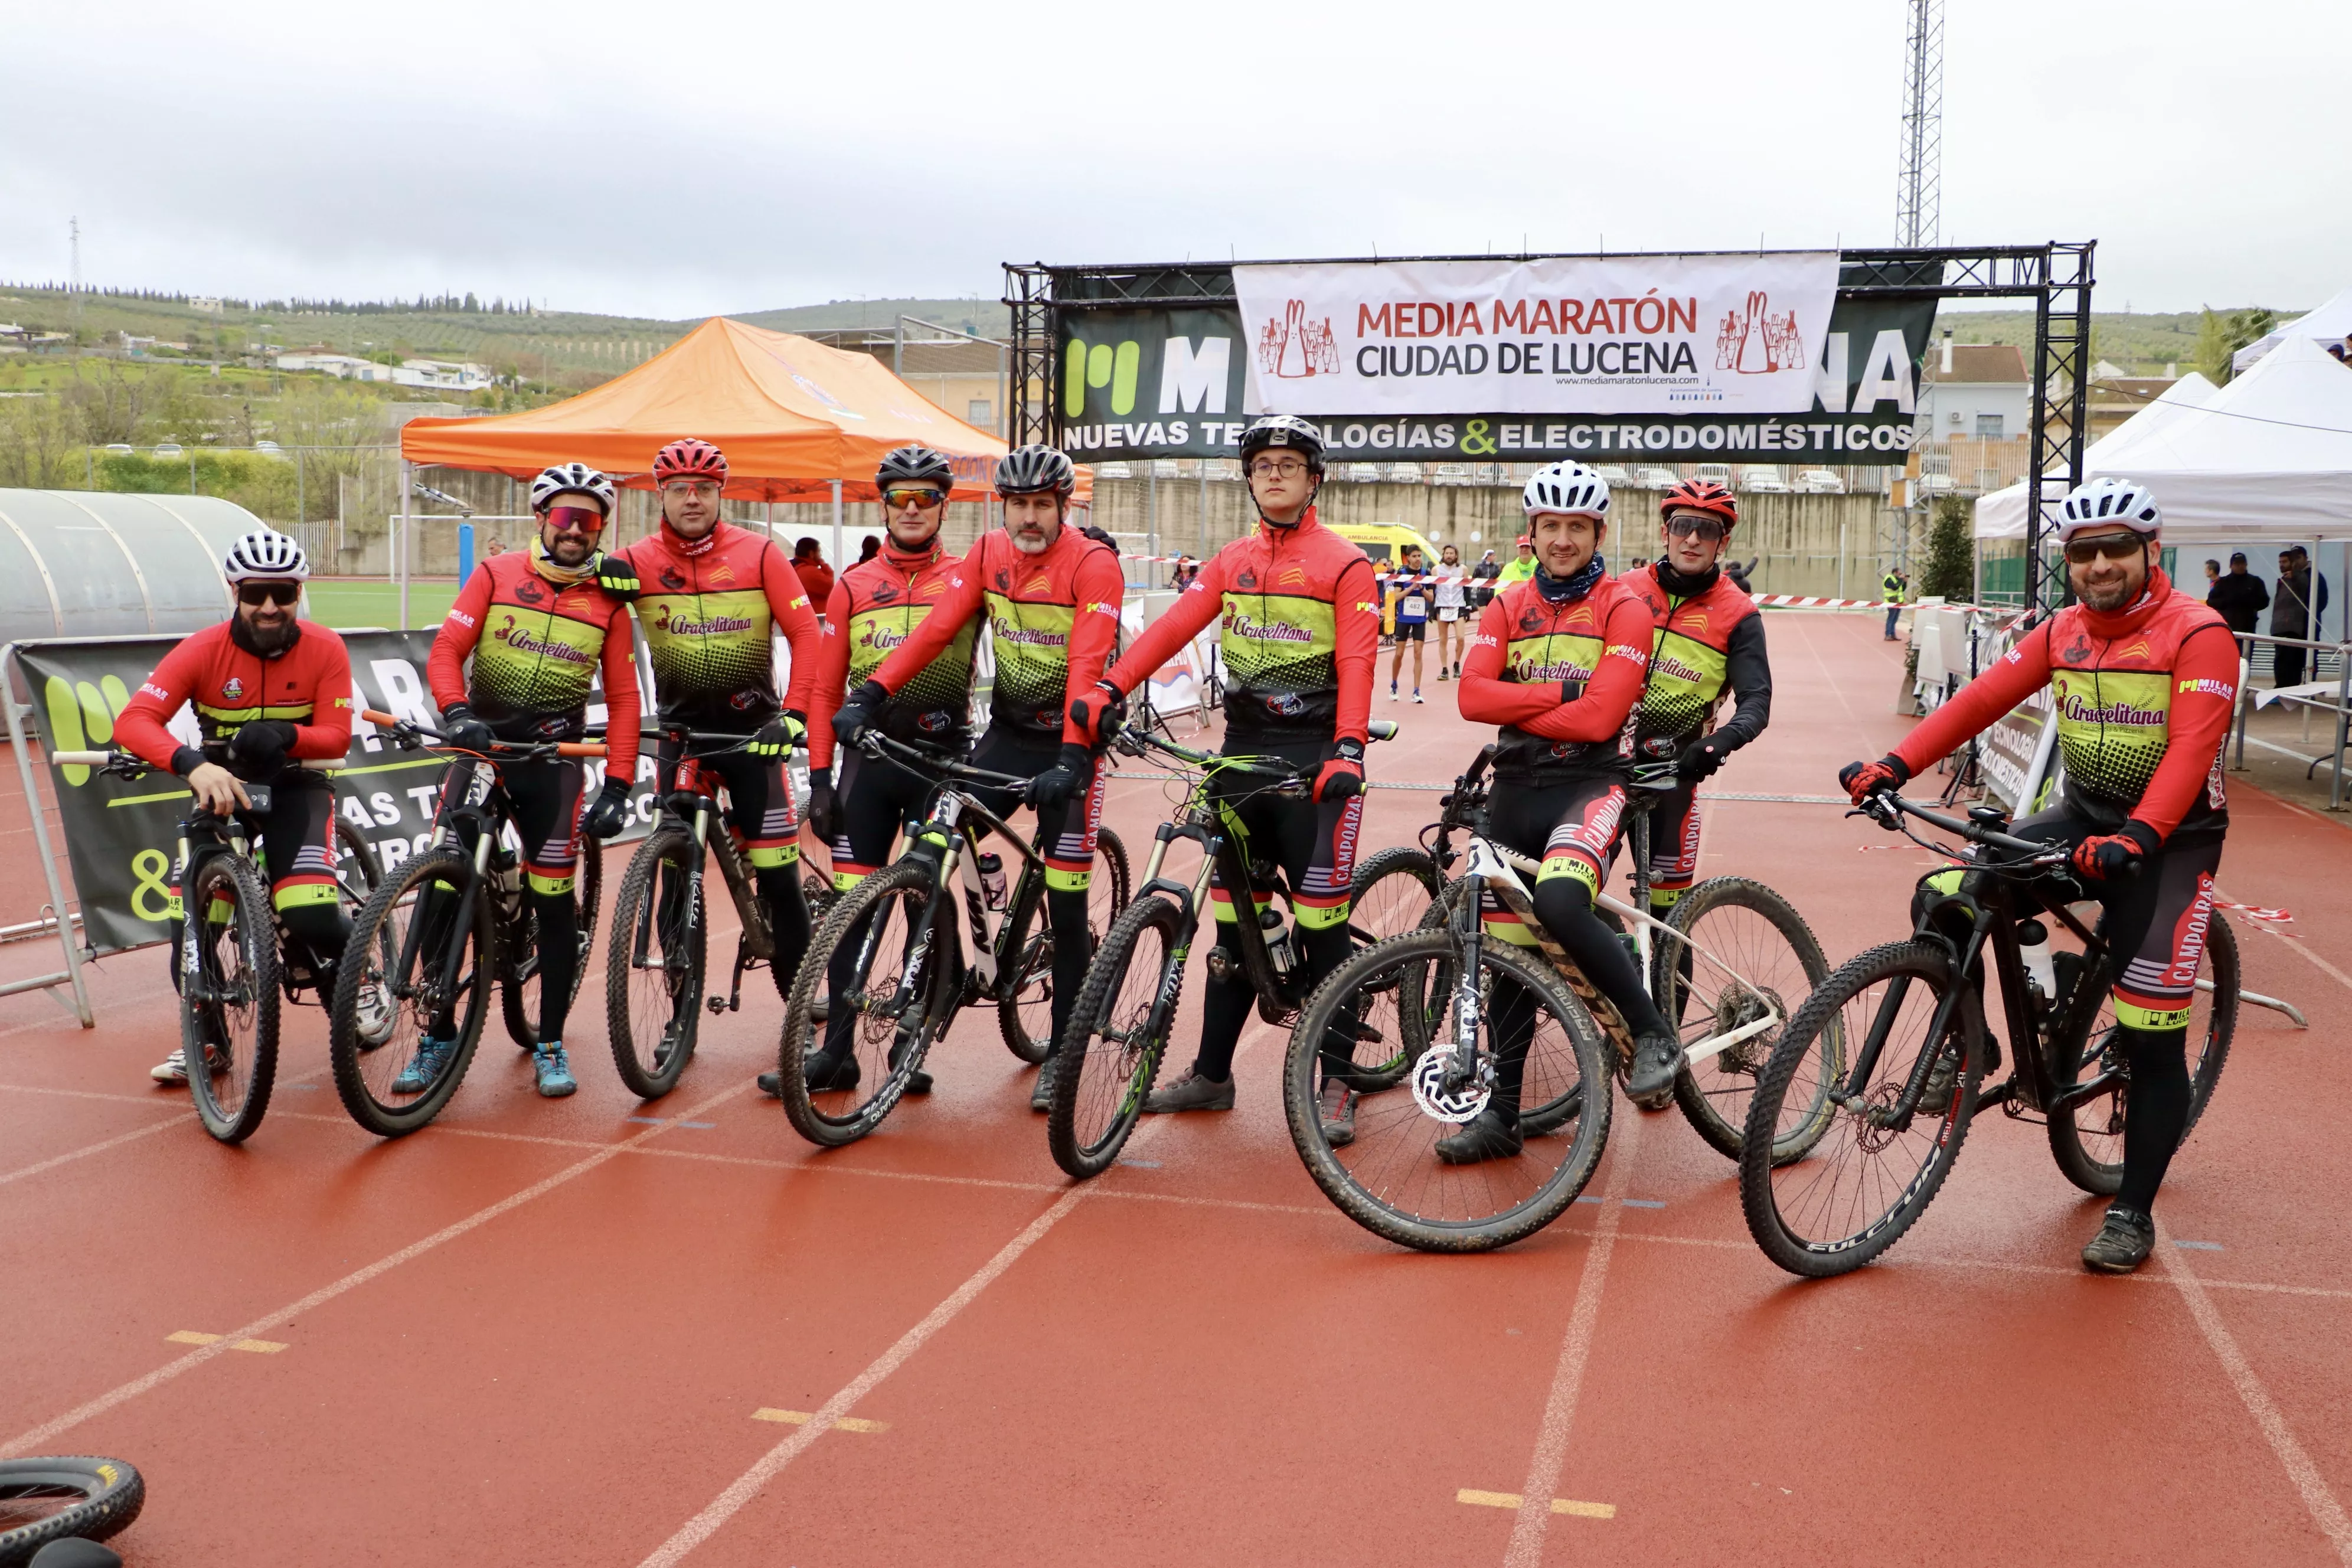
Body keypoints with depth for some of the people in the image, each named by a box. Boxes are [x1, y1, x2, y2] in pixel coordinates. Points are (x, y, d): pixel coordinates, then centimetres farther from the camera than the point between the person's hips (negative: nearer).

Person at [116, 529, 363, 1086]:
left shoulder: (325, 650, -13)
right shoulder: (204, 650, -16)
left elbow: (336, 737, -14)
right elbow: (132, 721, -26)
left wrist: (284, 736, -36)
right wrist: (192, 764, -45)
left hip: (295, 785, -1)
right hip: (221, 786, 1)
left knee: (309, 915, -21)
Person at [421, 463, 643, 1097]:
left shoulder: (608, 602, 3)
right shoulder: (496, 575, 3)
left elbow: (623, 698, 2)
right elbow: (447, 648, -4)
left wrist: (618, 786, -5)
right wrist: (455, 711, -23)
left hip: (553, 755, -1)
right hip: (482, 742, 1)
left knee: (554, 901, -5)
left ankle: (551, 1046, 9)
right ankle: (439, 1035, 11)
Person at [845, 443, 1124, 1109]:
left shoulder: (1094, 565, -15)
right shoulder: (989, 552, 1)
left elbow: (1088, 666, -25)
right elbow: (938, 626, -8)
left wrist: (1072, 759, -35)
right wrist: (870, 693, -20)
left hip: (1068, 738, -5)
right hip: (1007, 730, 5)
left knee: (1066, 903, -4)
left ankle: (1062, 1052, 8)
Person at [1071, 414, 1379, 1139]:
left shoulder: (1345, 564, -2)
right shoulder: (1231, 561, 13)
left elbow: (1357, 661, -14)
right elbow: (1175, 624, 0)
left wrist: (1347, 748, -28)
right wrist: (1109, 687, -15)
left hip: (1313, 753, -5)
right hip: (1243, 747, 5)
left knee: (1321, 918, -5)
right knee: (1234, 914, 11)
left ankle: (1336, 1084, 6)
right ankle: (1212, 1073, 19)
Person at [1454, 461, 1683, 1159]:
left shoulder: (1624, 610, -3)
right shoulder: (1508, 608, 10)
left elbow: (1599, 717, -15)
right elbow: (1473, 694, -6)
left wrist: (1517, 708, -8)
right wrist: (1562, 691, -13)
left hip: (1591, 784, -5)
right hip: (1515, 789, 5)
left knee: (1558, 902, -33)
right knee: (1506, 948, 7)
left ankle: (1654, 1032, -12)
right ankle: (1501, 1112, 18)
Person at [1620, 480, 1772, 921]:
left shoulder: (1737, 614, -3)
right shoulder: (1628, 590, 3)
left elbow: (1756, 700, -9)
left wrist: (1721, 742, -29)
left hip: (1670, 767, -1)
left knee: (1668, 895, 2)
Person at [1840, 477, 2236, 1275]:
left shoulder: (2198, 634, -14)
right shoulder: (2062, 631, 3)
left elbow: (2192, 749, -26)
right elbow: (1980, 699, -6)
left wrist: (2135, 837, -41)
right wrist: (1894, 767, -19)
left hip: (2170, 836, -5)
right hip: (2083, 818, 5)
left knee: (2150, 1037, -5)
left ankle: (2133, 1211, 10)